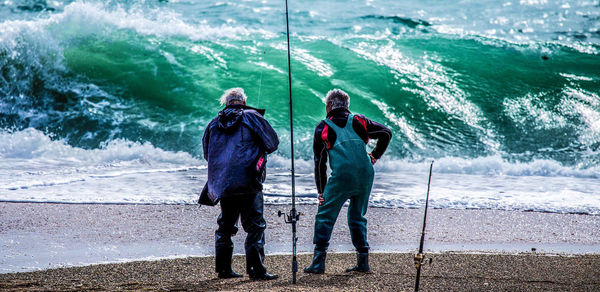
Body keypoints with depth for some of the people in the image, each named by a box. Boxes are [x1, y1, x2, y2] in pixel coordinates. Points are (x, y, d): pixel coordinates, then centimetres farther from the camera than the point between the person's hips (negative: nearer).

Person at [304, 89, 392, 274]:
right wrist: (374, 156, 20)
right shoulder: (358, 121, 14)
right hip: (365, 176, 4)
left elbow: (319, 161, 9)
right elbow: (386, 133, 11)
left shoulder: (323, 128, 9)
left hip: (341, 177, -4)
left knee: (325, 216, 4)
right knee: (357, 217, 17)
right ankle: (363, 262, 13)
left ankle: (319, 262, -3)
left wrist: (321, 191, 12)